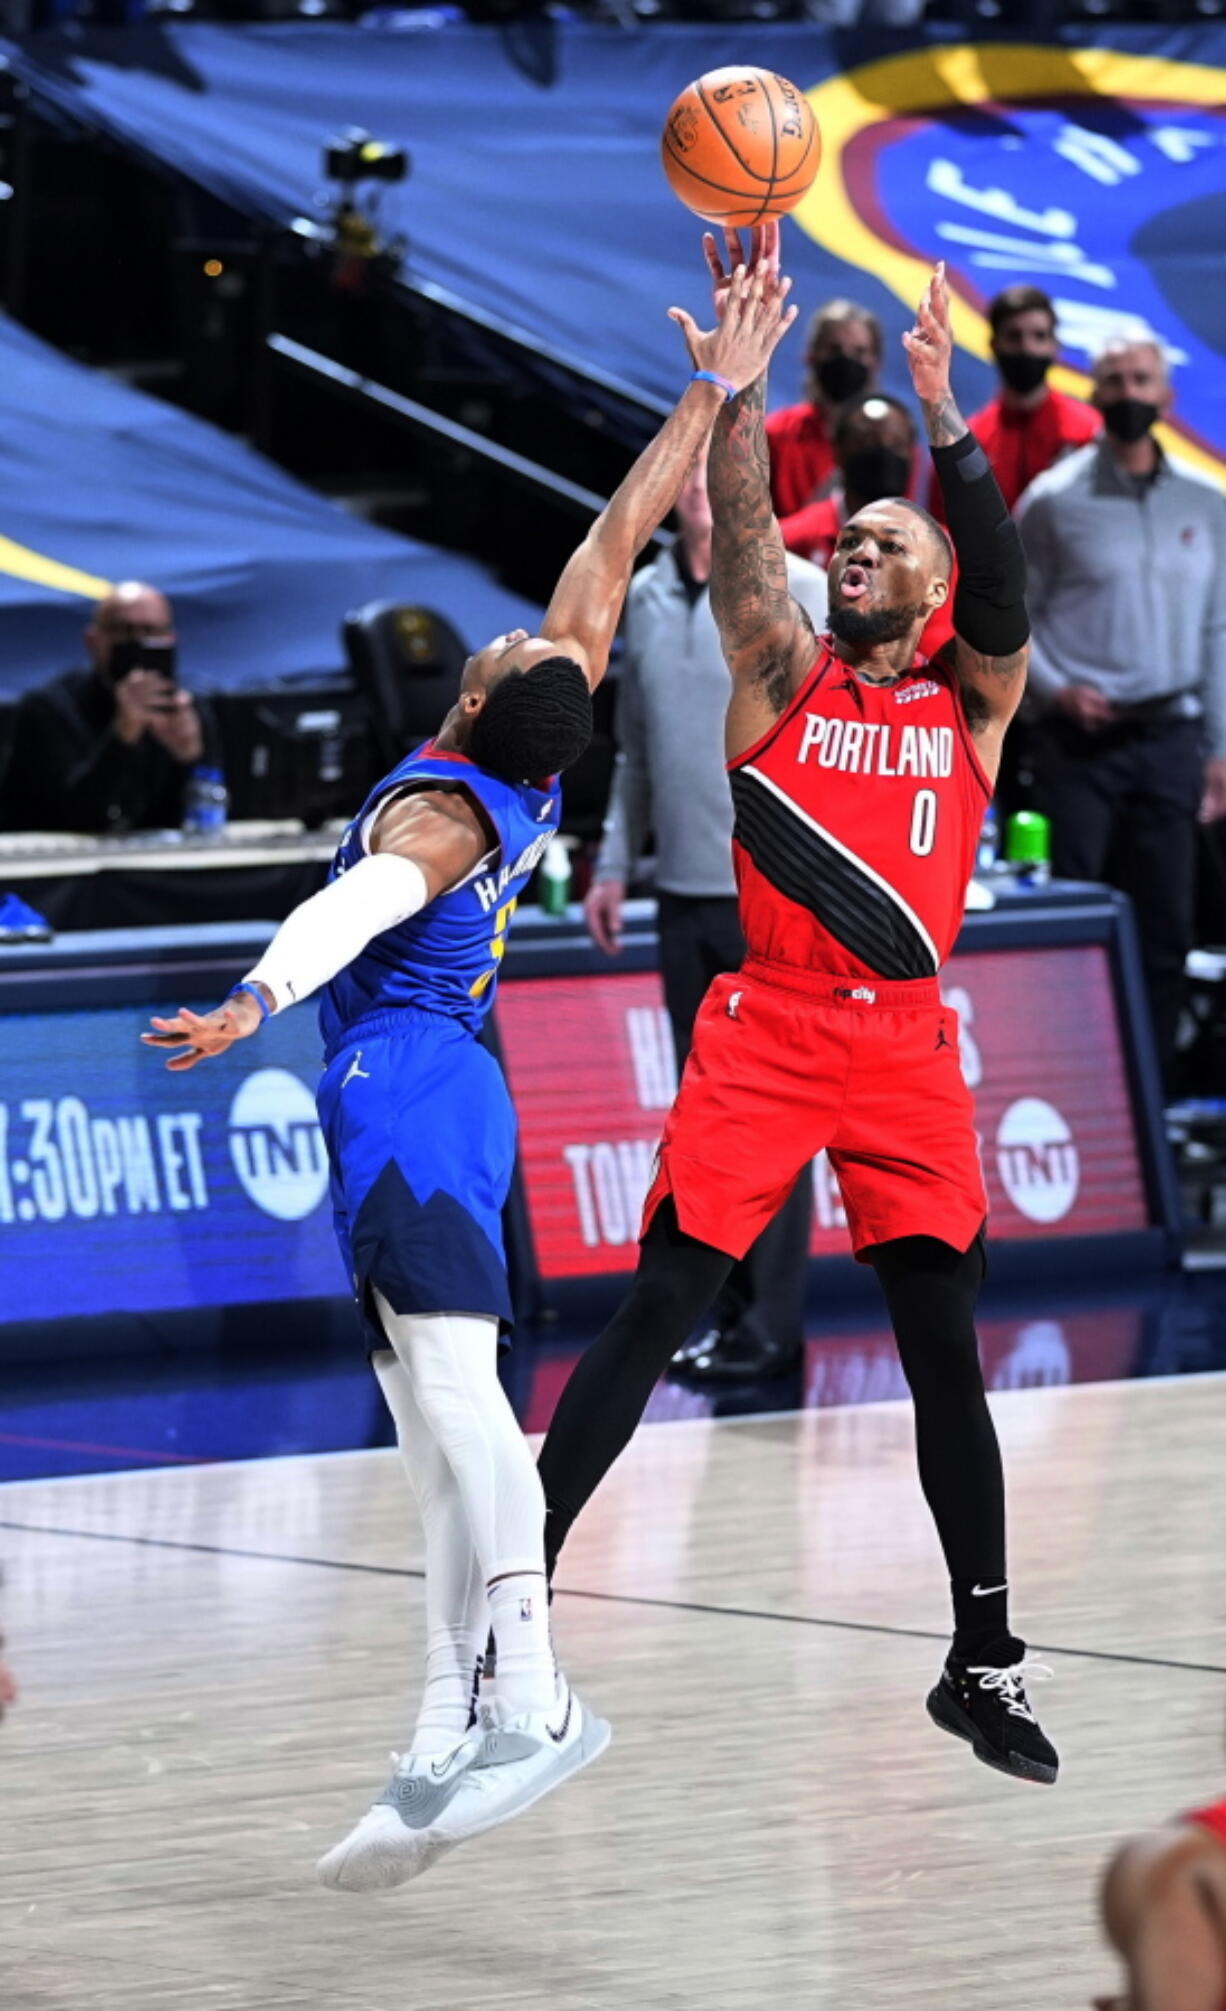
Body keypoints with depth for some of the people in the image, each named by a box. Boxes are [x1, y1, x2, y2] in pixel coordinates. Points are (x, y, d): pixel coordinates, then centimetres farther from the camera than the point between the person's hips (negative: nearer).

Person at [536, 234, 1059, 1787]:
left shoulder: (974, 707, 8)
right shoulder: (782, 677, 8)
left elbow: (1002, 585, -10)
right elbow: (737, 543, -7)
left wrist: (942, 415, -20)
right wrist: (735, 388, -19)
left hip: (906, 1047, 1)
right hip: (765, 1032, -1)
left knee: (946, 1348, 2)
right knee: (652, 1315, -4)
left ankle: (983, 1661, 11)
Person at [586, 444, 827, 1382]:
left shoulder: (796, 591, -7)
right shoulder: (647, 597, 9)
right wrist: (614, 863, 14)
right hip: (684, 890, 6)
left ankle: (772, 1327, 1)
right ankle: (730, 1304, 18)